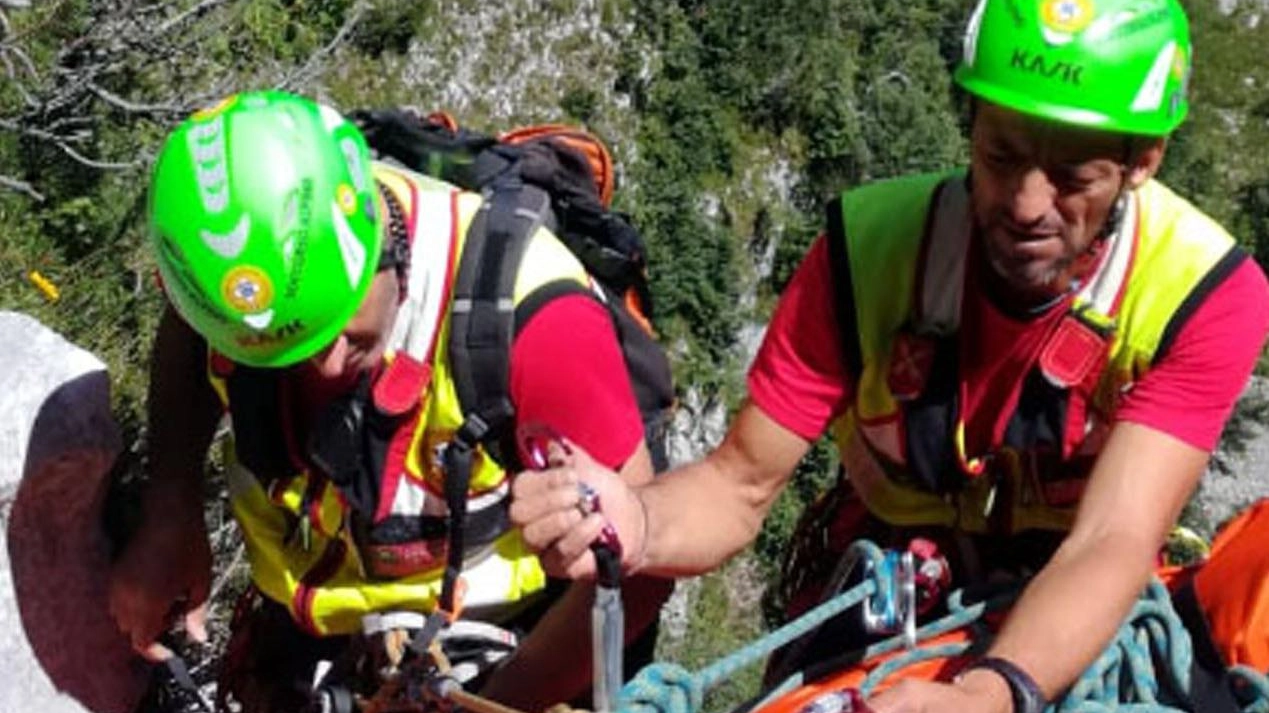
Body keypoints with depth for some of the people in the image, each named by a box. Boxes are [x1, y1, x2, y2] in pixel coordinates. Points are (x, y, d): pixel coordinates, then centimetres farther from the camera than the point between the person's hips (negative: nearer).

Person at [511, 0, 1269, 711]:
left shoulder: (1205, 293, -21)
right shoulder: (869, 246, -20)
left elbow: (1113, 543, -31)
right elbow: (742, 485, -17)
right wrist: (635, 524, -39)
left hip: (1087, 630, 0)